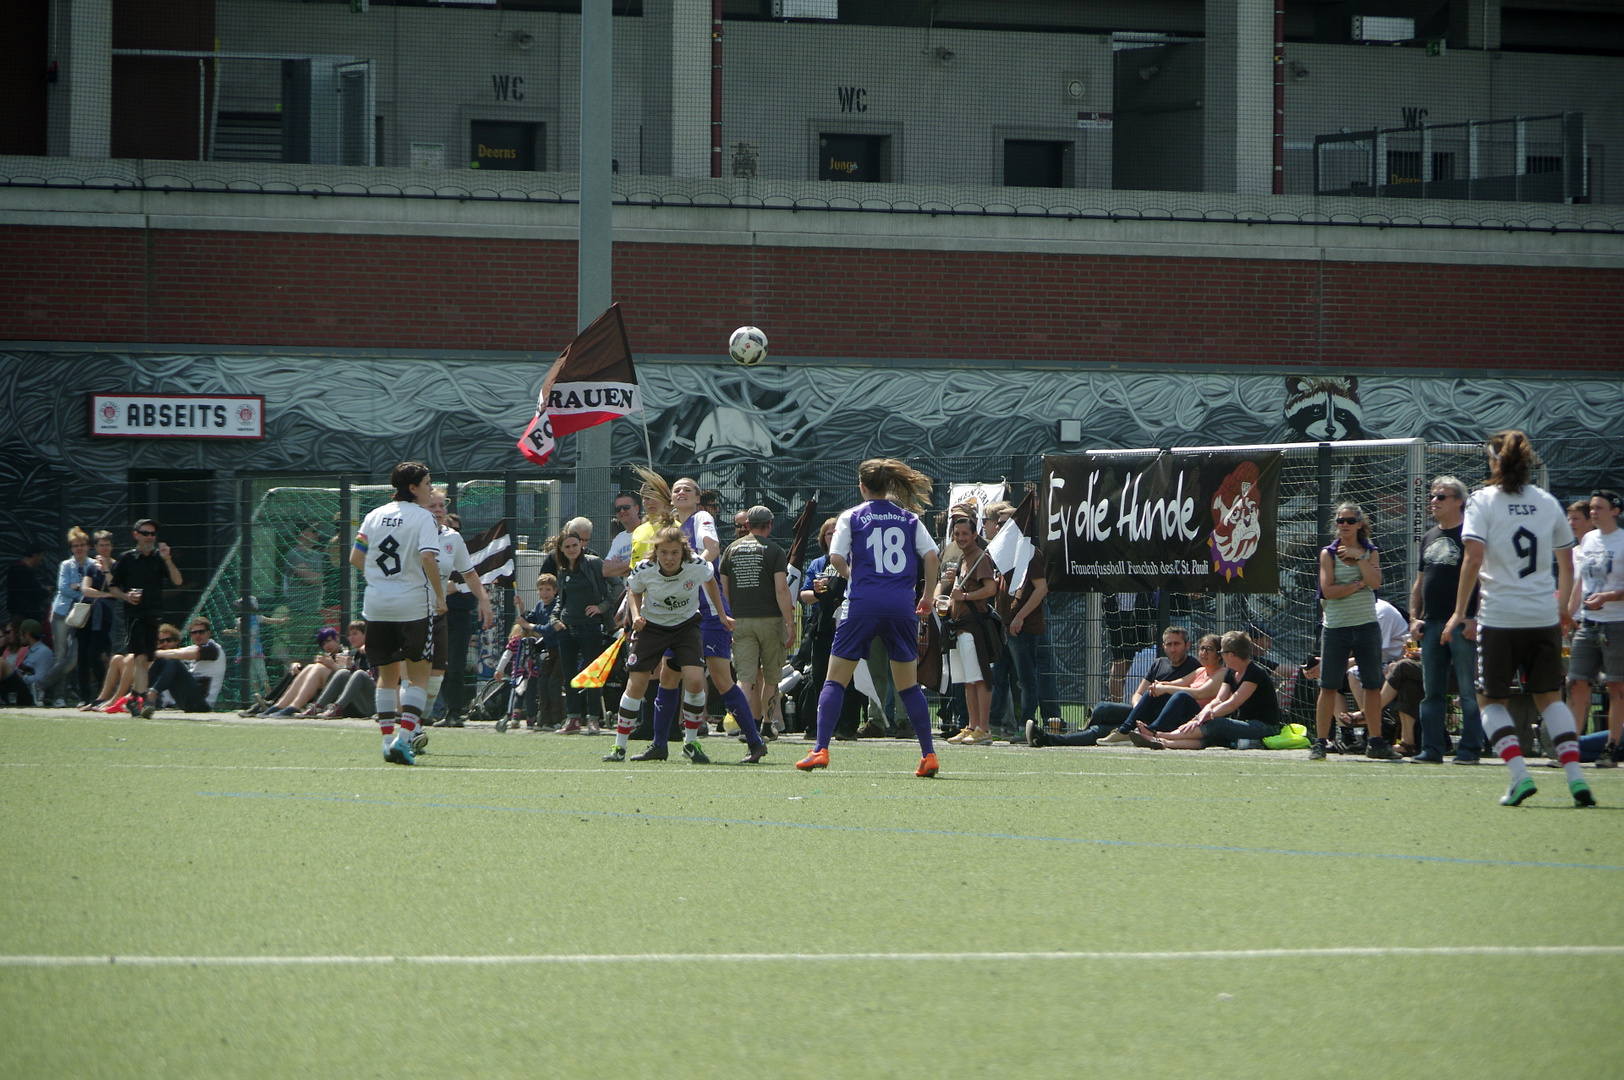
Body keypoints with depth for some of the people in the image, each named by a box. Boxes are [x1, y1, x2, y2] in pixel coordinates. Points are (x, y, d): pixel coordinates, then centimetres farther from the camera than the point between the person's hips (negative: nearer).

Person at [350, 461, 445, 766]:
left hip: (377, 605, 5)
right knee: (418, 675, 3)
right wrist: (440, 596, -10)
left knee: (387, 675, 13)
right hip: (413, 606, -5)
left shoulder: (374, 516, 9)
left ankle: (387, 738, 9)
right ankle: (404, 737, -10)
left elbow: (355, 558, 9)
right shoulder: (423, 518, -7)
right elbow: (428, 558, -19)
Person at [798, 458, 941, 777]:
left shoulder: (852, 517, 5)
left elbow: (836, 558, -5)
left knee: (835, 679, 4)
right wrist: (928, 596, 11)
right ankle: (929, 755, 6)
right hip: (902, 605, 2)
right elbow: (931, 554, 2)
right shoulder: (909, 518, 10)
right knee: (909, 684, 11)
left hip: (864, 604, -2)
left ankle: (820, 750, -6)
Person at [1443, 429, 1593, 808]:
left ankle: (1520, 775, -8)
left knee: (1490, 699, 10)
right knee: (1549, 697, 12)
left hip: (1499, 616, -3)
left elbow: (1474, 559, -13)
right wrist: (1563, 606, 29)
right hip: (1544, 616, 3)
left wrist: (1459, 613, -8)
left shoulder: (1483, 500, -3)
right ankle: (1575, 777, -5)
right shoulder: (1547, 502, 8)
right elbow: (1567, 564, 14)